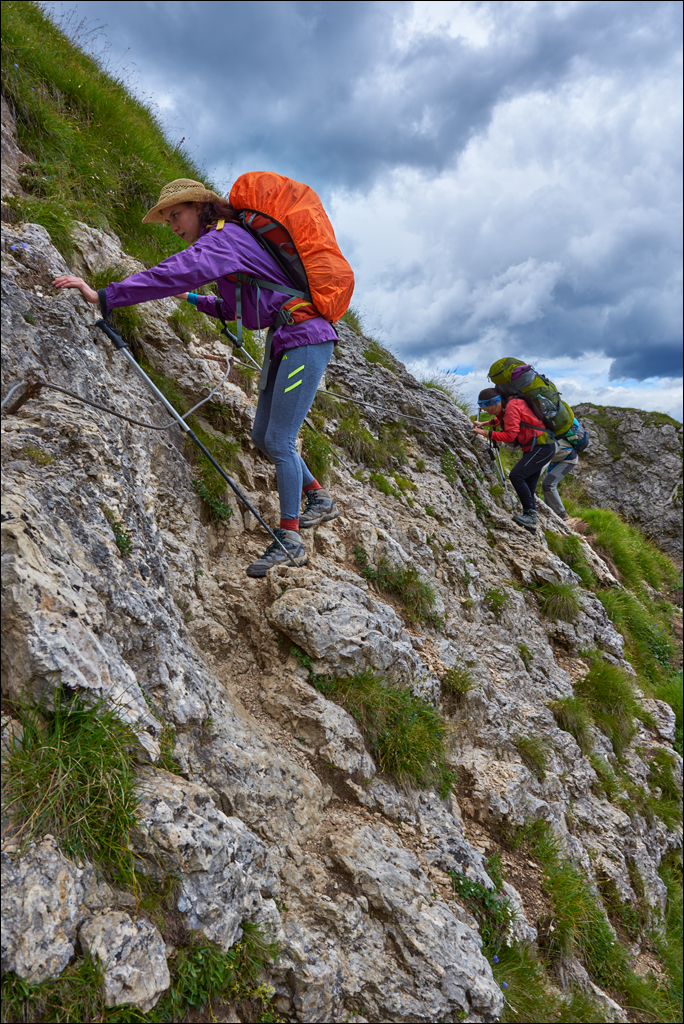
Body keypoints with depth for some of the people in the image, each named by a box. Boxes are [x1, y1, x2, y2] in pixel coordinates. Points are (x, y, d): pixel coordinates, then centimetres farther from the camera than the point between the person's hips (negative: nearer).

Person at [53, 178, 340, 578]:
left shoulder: (223, 237, -11)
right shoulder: (229, 239, 19)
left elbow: (176, 273, -28)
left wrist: (104, 296, -31)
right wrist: (194, 299, 24)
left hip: (307, 338, -10)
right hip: (287, 342, 10)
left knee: (279, 441, -10)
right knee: (263, 436, 11)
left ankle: (290, 540, -3)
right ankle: (320, 499, 24)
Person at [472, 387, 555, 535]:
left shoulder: (512, 407, -18)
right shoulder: (506, 406, 12)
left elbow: (510, 435, -23)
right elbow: (501, 419, 36)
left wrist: (486, 433, -18)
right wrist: (484, 424, 24)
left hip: (542, 447, -10)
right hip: (535, 448, 10)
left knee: (516, 475, -24)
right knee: (527, 488, 8)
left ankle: (530, 514, -20)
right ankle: (531, 524, 10)